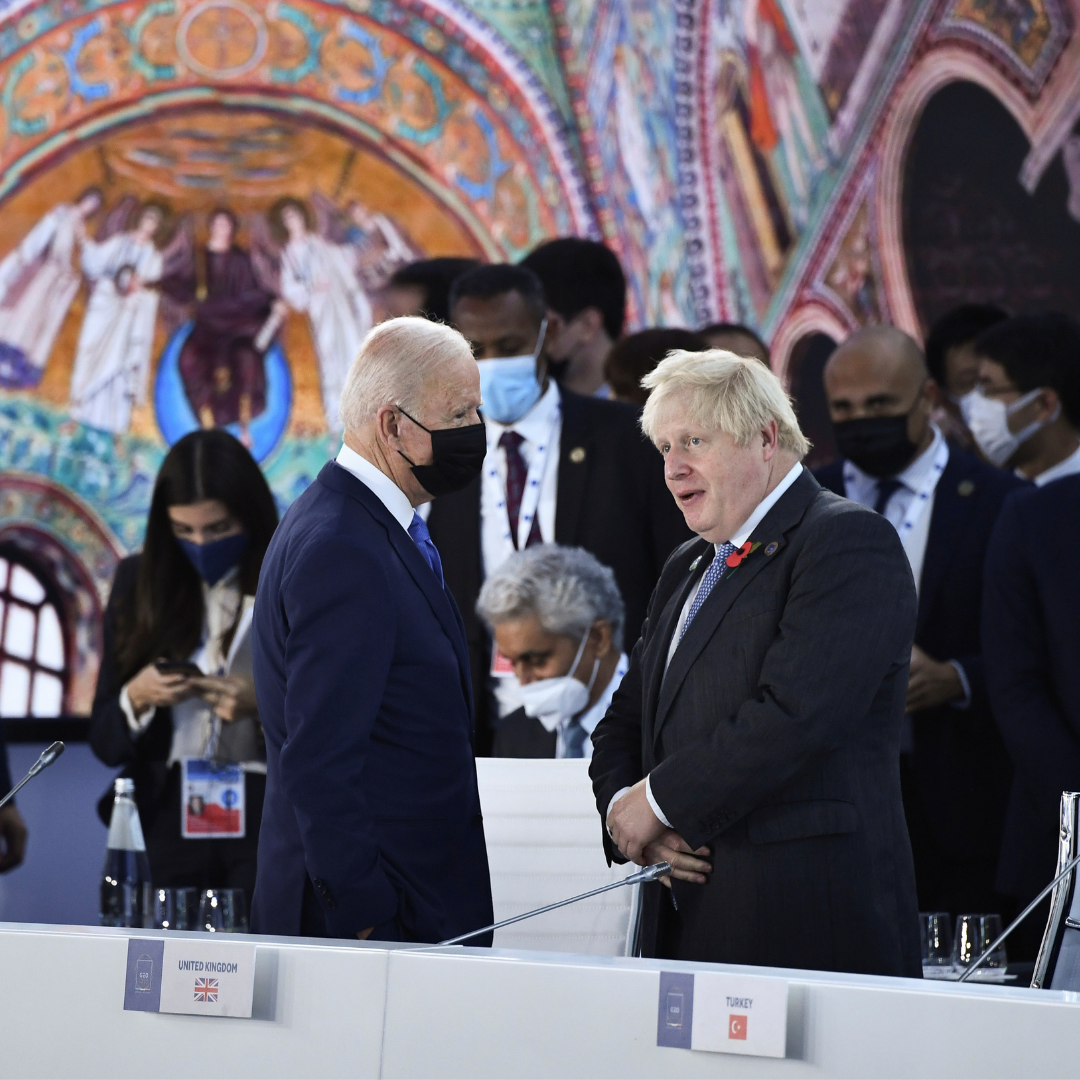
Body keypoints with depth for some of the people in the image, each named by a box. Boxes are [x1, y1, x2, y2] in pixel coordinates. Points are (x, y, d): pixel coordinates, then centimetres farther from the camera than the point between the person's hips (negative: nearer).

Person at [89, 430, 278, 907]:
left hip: (270, 823, -2)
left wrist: (264, 706, -17)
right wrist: (136, 698, -9)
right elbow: (105, 740, 11)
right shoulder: (140, 583, 9)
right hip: (167, 827, 2)